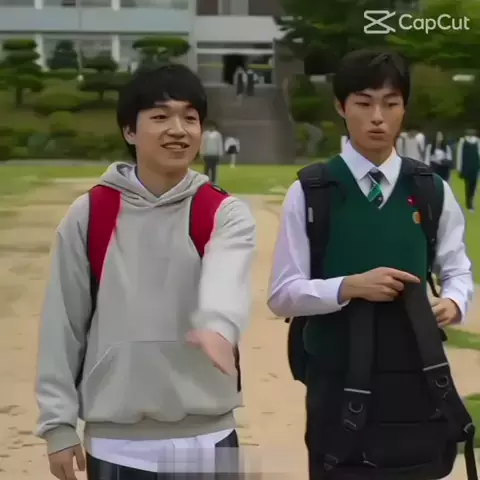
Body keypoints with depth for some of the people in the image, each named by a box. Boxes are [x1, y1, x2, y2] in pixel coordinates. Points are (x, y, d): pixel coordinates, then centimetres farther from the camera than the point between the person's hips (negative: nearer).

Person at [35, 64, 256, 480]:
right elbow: (63, 325, 3)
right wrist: (58, 421, 1)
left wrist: (219, 323, -47)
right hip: (115, 442, 1)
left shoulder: (226, 214, -3)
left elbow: (227, 278, -25)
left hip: (205, 437, 0)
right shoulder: (88, 216, 0)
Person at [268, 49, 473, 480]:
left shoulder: (432, 191, 3)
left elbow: (458, 270, 12)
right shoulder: (310, 193, -4)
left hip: (415, 381, 2)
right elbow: (283, 294, -4)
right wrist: (350, 286, -20)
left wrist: (453, 302, -11)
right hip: (338, 384, -2)